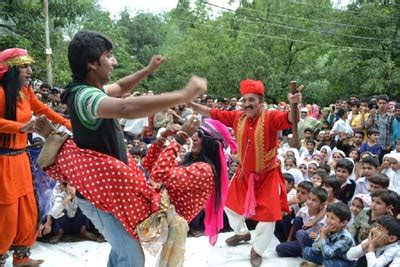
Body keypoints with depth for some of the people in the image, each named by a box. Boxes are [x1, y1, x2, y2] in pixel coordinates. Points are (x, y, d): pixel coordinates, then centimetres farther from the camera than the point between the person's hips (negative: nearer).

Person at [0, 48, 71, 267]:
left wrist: (67, 123, 21)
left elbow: (43, 109, 22)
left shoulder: (26, 92, 7)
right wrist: (21, 127, -37)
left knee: (27, 211, 14)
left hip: (21, 157, 8)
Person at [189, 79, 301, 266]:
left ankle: (257, 250, 25)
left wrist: (294, 106, -63)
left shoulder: (271, 118, -24)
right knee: (230, 202, 21)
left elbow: (290, 119, -41)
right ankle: (242, 233, 50)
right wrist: (191, 104, -10)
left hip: (267, 175, -5)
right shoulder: (237, 117, -10)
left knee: (268, 214, 0)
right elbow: (212, 113, -4)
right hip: (244, 173, 5)